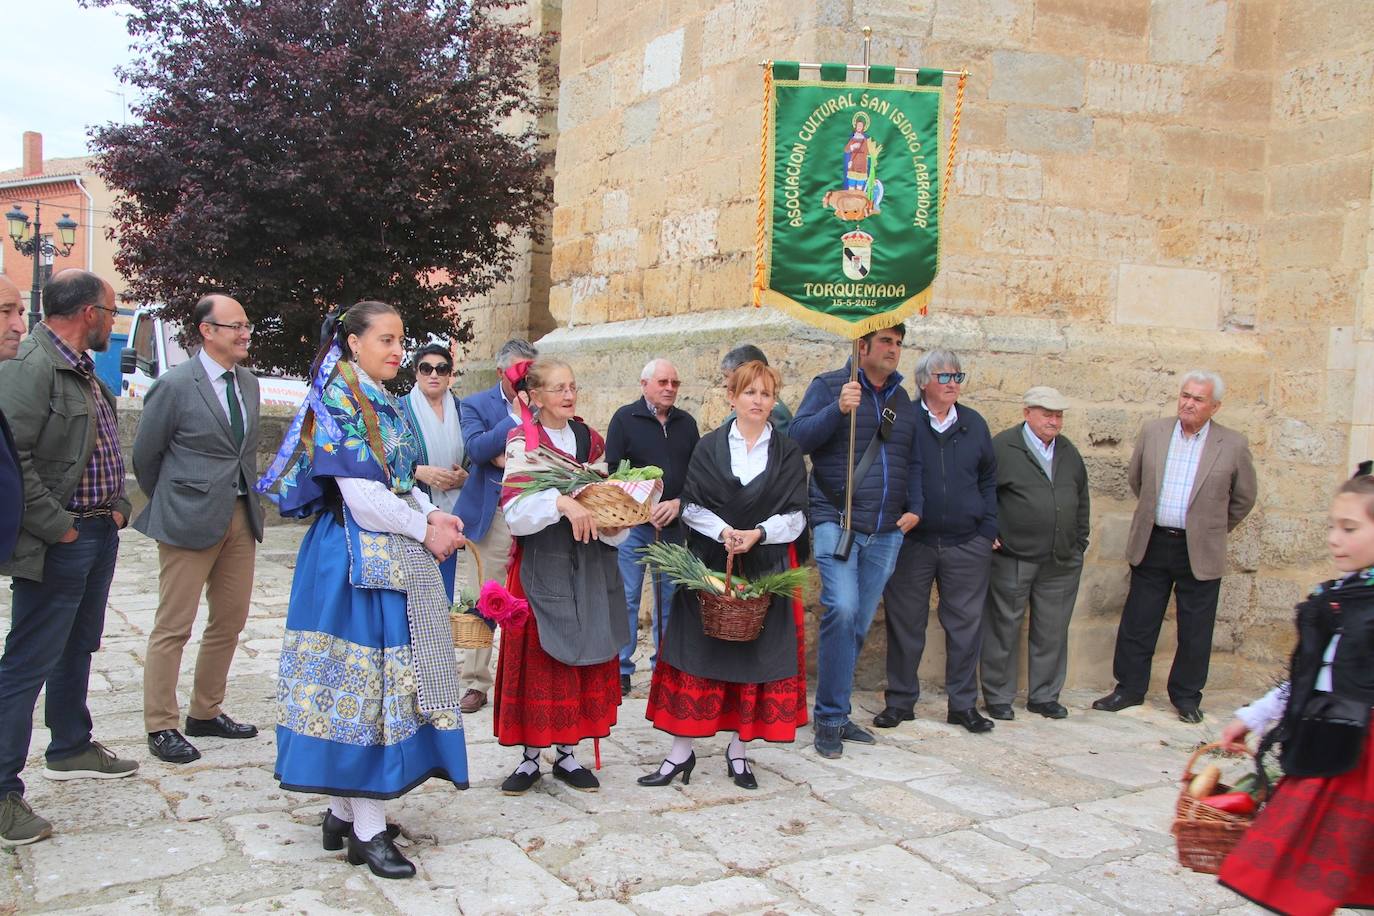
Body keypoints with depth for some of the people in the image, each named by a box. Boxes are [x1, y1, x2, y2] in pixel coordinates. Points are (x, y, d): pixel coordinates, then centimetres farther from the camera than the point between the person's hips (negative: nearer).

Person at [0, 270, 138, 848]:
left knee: (76, 649, 21)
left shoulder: (83, 370, 13)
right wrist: (58, 528, -21)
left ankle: (70, 748, 37)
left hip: (99, 534, 10)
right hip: (58, 545, -10)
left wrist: (116, 507, 10)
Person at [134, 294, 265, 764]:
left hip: (241, 517, 7)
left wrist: (249, 499, 11)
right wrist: (169, 507, 6)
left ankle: (205, 713, 27)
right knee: (173, 627, 0)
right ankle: (161, 727, 11)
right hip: (190, 521, -7)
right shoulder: (175, 385, -10)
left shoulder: (248, 382, 10)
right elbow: (145, 455, -2)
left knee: (230, 621, 13)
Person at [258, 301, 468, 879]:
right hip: (357, 559, -9)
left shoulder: (385, 406, 16)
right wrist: (425, 530, -9)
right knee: (362, 676, -5)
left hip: (398, 557, 9)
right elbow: (361, 494, -18)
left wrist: (432, 515, -2)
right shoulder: (337, 402, -11)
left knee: (386, 675, 10)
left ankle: (344, 812, 21)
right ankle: (367, 830, 3)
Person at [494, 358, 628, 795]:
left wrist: (613, 524, -9)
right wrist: (561, 502, -29)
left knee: (585, 656, 7)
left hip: (590, 566, 4)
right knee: (538, 659, 1)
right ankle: (530, 758, 14)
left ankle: (568, 754, 18)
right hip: (541, 566, -4)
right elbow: (514, 509, -15)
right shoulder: (522, 441, -4)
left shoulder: (592, 440, 9)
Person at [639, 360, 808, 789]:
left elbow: (795, 514, 0)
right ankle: (681, 751, 5)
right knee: (697, 655, -2)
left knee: (757, 656, 2)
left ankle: (738, 750, 15)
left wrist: (758, 533, -16)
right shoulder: (709, 447, 5)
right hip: (709, 564, -1)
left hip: (766, 568, 1)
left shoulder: (787, 452, 6)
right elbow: (691, 506, -1)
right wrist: (723, 531, -17)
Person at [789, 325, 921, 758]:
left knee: (859, 624, 9)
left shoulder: (901, 399, 17)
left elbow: (912, 461, 22)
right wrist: (838, 409, -23)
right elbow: (798, 438, -10)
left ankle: (836, 715, 20)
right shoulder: (829, 385, 1)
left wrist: (914, 508, 9)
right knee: (842, 609, -21)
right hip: (836, 523, -6)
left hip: (886, 532, 6)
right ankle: (829, 718, -8)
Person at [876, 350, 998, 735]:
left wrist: (988, 530, 7)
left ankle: (963, 704, 19)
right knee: (905, 624, 5)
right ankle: (900, 701, 18)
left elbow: (988, 480, 15)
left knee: (965, 625, 7)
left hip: (967, 545, 3)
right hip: (910, 542, -3)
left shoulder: (974, 424, 9)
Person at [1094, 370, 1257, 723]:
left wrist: (1212, 529, 13)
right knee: (1137, 623, 7)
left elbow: (1243, 498, 8)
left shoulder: (1233, 445, -4)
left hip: (1200, 552, -2)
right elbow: (1135, 479, 16)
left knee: (1194, 631, 8)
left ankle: (1186, 696, 23)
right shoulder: (1153, 432, 2)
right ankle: (1129, 688, 20)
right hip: (1152, 545, 2)